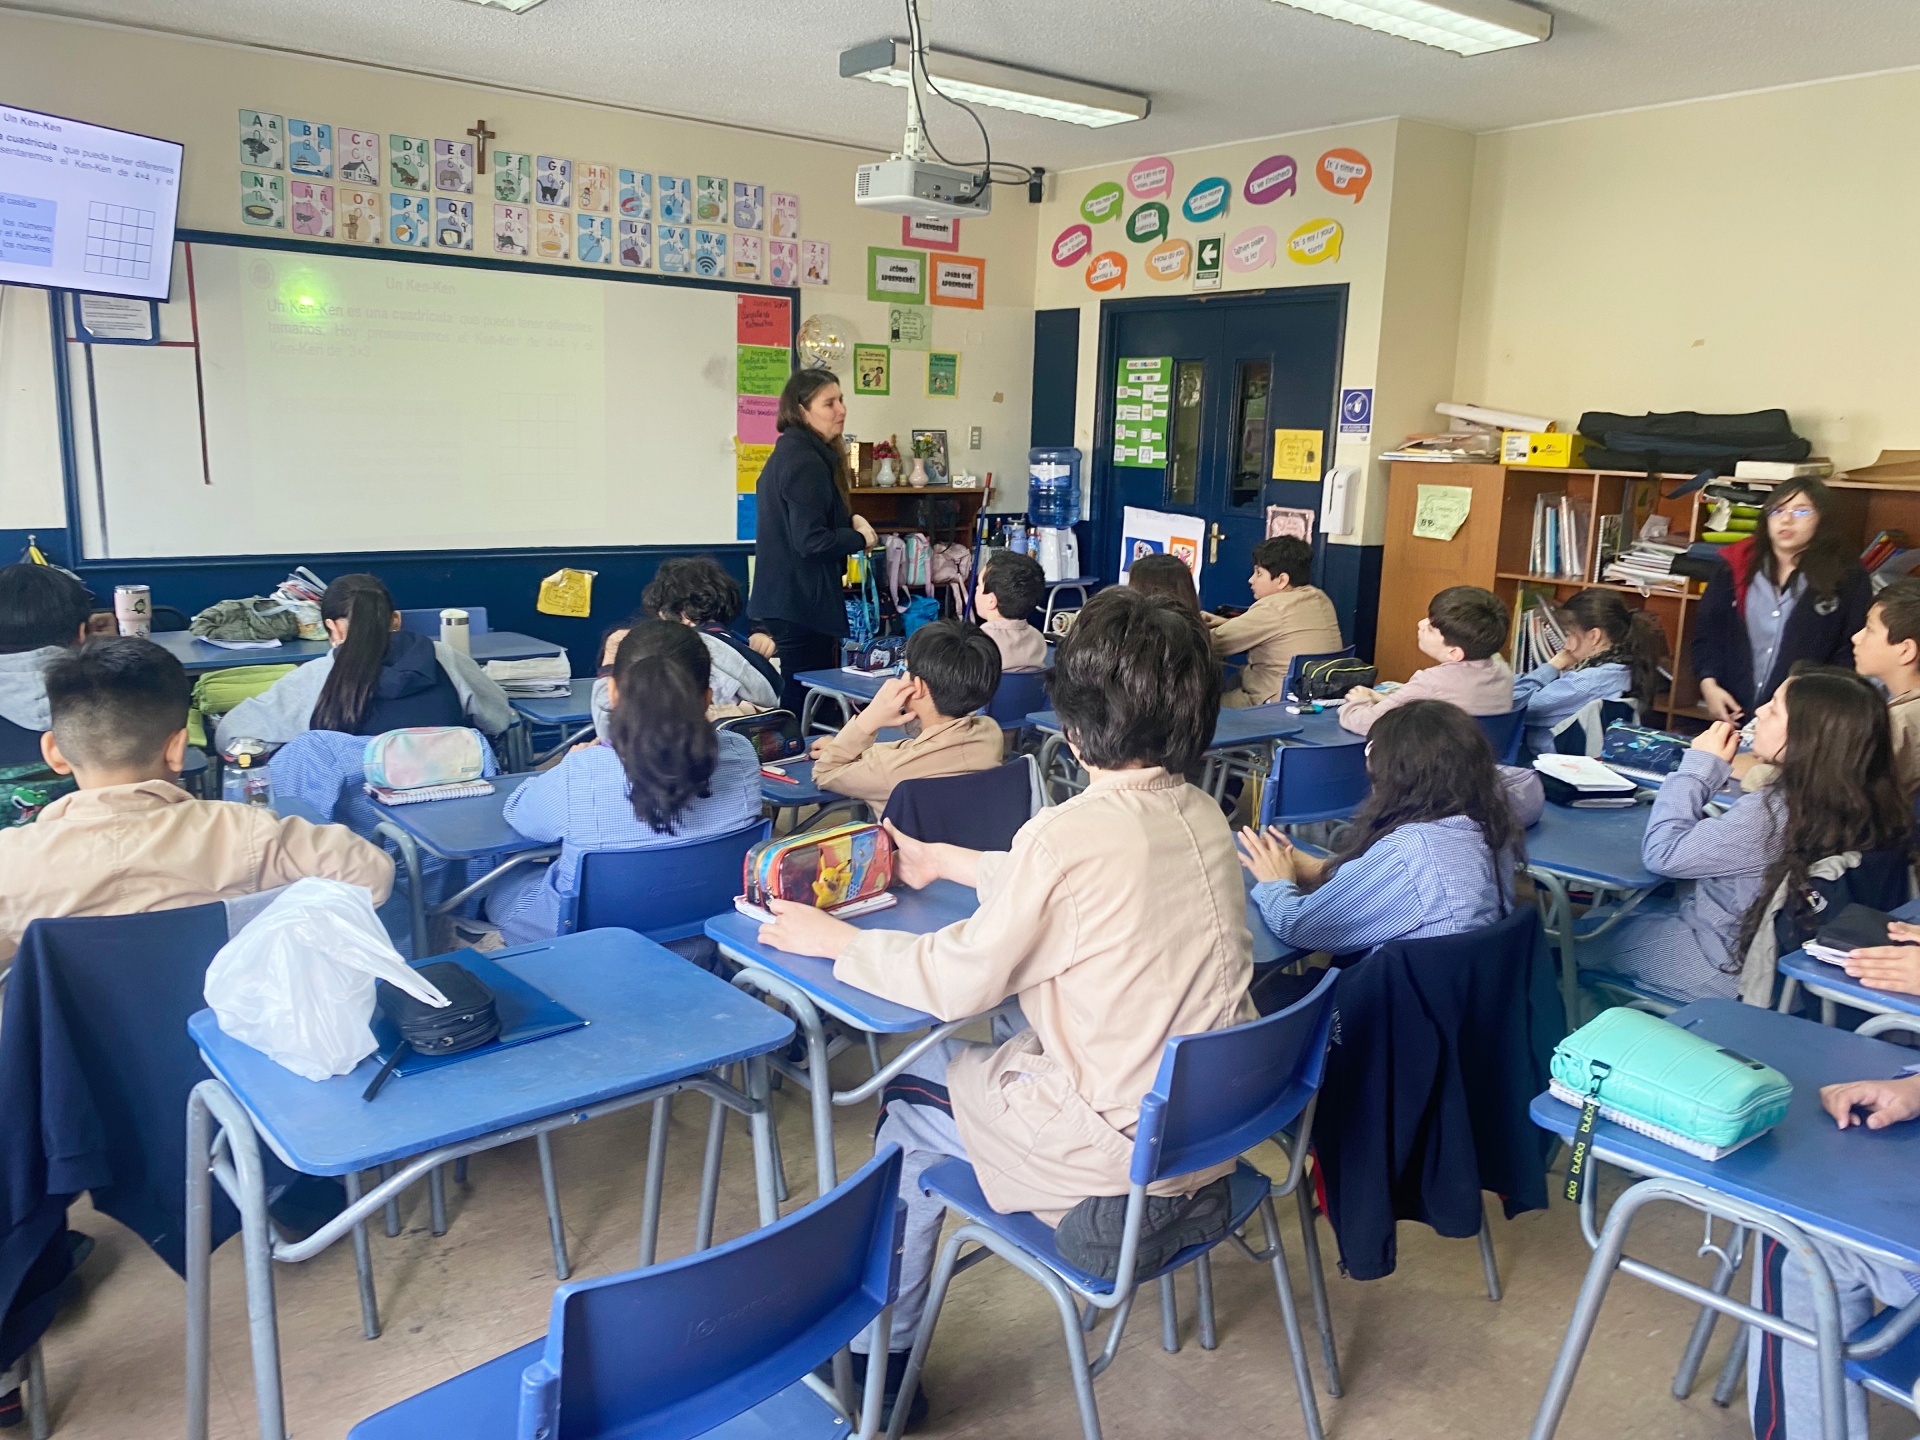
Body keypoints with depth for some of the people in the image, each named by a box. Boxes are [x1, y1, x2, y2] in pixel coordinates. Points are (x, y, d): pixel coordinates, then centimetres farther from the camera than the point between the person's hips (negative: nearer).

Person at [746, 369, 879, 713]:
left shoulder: (789, 452, 12)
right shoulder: (805, 462, -18)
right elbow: (812, 542, -24)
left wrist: (850, 520, 5)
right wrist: (860, 539, -8)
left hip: (780, 603, 10)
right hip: (801, 607, -10)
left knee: (793, 699, 17)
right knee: (807, 705, -3)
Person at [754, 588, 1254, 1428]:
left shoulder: (1071, 834, -24)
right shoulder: (1203, 818, -1)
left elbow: (956, 982, -15)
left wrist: (834, 941, 0)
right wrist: (950, 863, 24)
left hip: (1118, 1179, -7)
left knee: (911, 1095, 15)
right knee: (1009, 1038, 25)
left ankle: (879, 1354, 30)